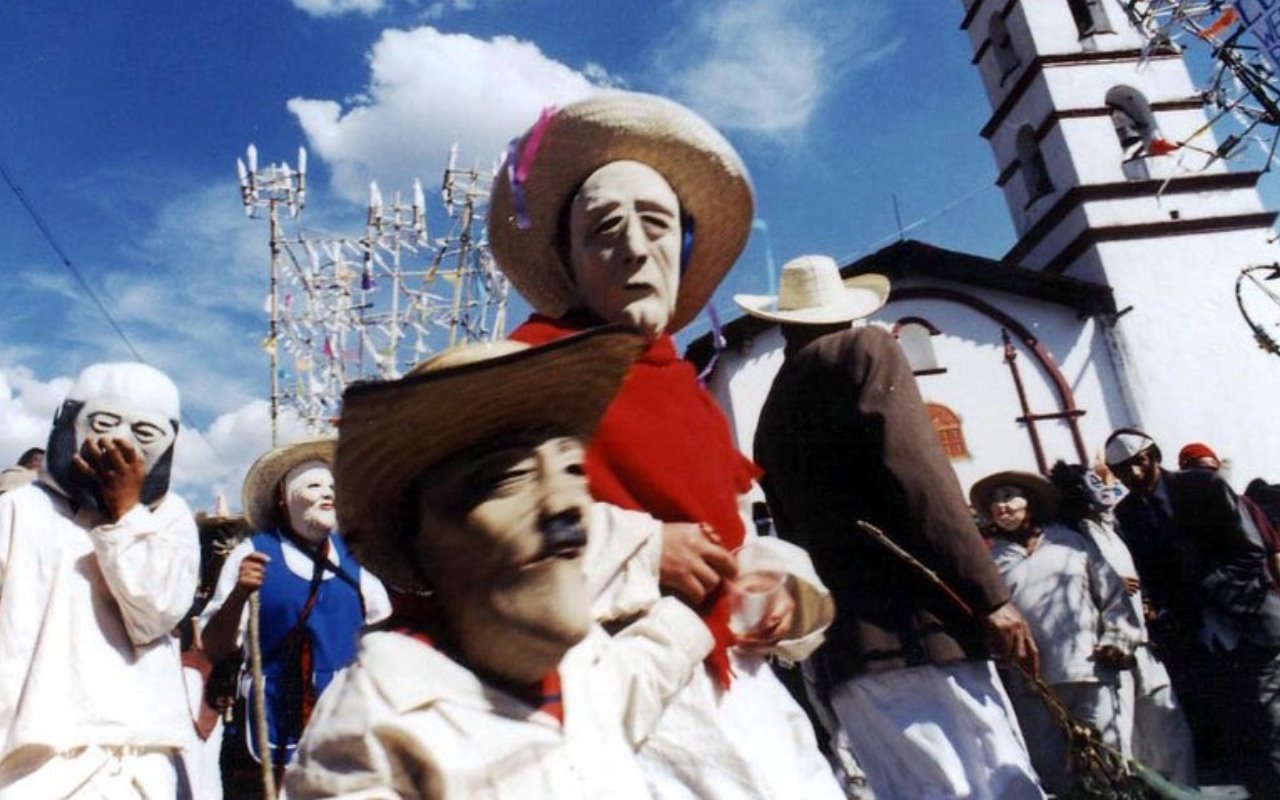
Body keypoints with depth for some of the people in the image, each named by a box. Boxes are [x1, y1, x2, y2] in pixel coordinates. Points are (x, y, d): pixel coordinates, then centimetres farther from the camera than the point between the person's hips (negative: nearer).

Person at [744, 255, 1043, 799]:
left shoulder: (771, 416, 21)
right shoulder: (866, 349, 4)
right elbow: (916, 476, -11)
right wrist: (988, 595, -11)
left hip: (839, 646, 7)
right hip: (915, 624, -6)